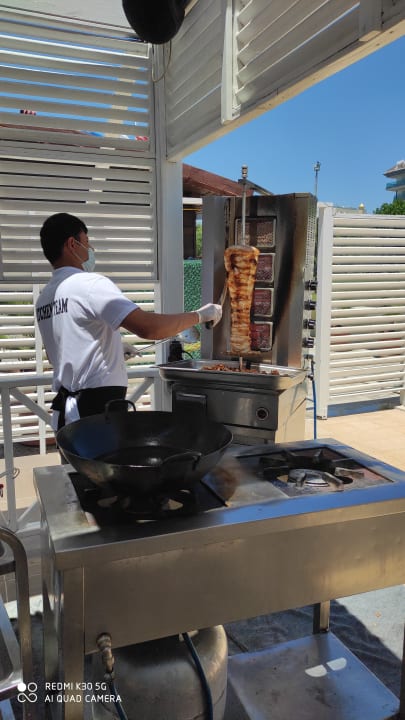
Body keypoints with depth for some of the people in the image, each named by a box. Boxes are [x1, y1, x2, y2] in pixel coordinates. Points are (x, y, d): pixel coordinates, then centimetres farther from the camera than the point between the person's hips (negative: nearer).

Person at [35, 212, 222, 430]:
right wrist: (198, 315, -12)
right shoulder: (90, 284, -15)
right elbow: (149, 328, -27)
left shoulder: (44, 298, 11)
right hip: (98, 408, -9)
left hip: (66, 407, 9)